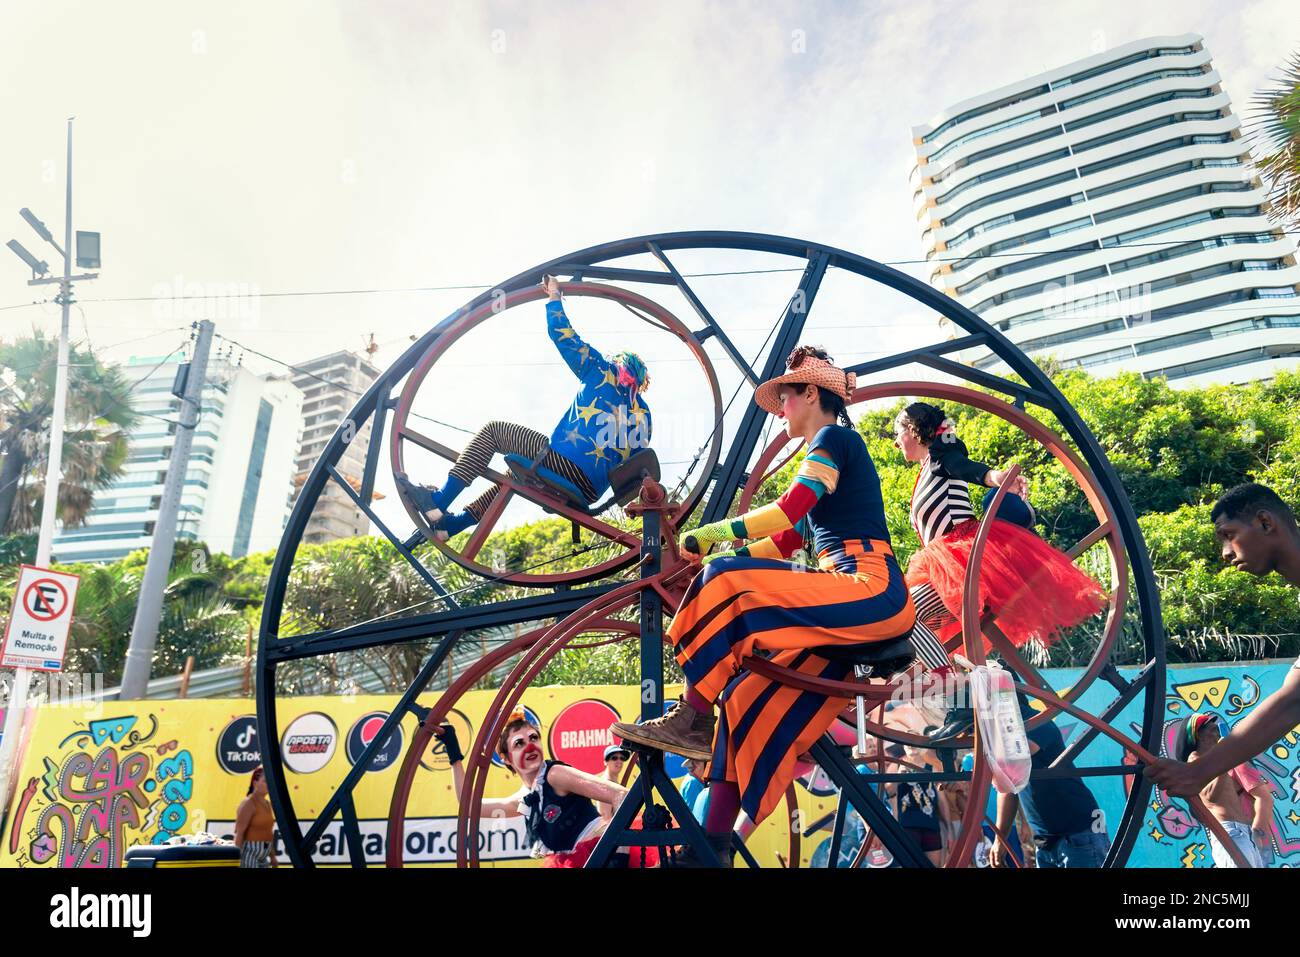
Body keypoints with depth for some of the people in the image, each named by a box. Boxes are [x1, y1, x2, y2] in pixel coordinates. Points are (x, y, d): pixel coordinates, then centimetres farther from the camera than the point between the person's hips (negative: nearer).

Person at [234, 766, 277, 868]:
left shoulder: (267, 803, 13)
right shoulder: (248, 803, -12)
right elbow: (239, 833, -17)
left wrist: (272, 856, 20)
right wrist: (237, 859, -21)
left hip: (262, 857, 9)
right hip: (249, 854, -9)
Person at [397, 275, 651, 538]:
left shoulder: (603, 373, 8)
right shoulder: (643, 414, 21)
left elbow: (564, 336, 6)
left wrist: (554, 297, 20)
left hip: (565, 464, -7)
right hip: (589, 492, 8)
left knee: (493, 430, 6)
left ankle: (438, 500, -5)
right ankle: (450, 523, 27)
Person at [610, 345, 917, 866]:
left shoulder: (834, 439, -2)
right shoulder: (827, 453, 26)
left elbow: (789, 511, -17)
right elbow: (790, 539, 21)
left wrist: (710, 533, -11)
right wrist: (719, 552, 11)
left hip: (869, 589, -9)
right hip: (846, 601, 9)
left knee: (727, 583, -21)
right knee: (746, 698, 1)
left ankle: (691, 717, -11)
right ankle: (715, 846, 4)